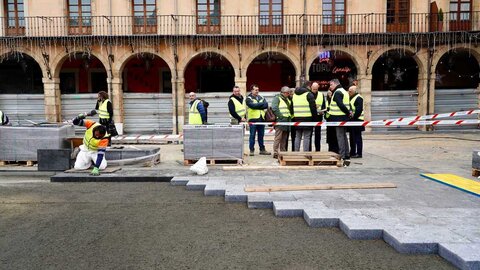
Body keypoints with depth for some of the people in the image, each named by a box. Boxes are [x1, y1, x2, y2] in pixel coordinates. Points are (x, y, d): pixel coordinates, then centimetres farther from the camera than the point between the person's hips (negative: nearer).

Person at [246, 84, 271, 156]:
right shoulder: (249, 99, 1)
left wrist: (257, 106, -12)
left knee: (261, 135, 11)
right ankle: (251, 150, 5)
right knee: (252, 135, -2)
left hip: (261, 119, 5)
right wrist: (262, 104, -6)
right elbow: (253, 105, -17)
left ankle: (262, 149, 18)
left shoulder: (261, 98, 17)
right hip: (253, 119, -5)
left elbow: (266, 105, 0)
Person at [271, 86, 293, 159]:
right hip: (280, 121, -8)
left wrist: (290, 116, 12)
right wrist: (281, 116, -18)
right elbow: (274, 108, -15)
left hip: (286, 121, 8)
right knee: (278, 137, -10)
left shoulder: (288, 99, 24)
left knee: (284, 138, 11)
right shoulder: (277, 98, -2)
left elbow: (290, 109, 30)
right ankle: (275, 153, -9)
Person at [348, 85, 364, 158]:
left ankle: (359, 153, 0)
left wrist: (354, 118, -21)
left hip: (357, 120, -10)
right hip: (352, 120, 10)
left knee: (357, 137, -5)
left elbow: (359, 109, -20)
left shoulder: (358, 98, -12)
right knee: (352, 137, 13)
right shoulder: (351, 98, 18)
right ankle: (352, 152, 22)